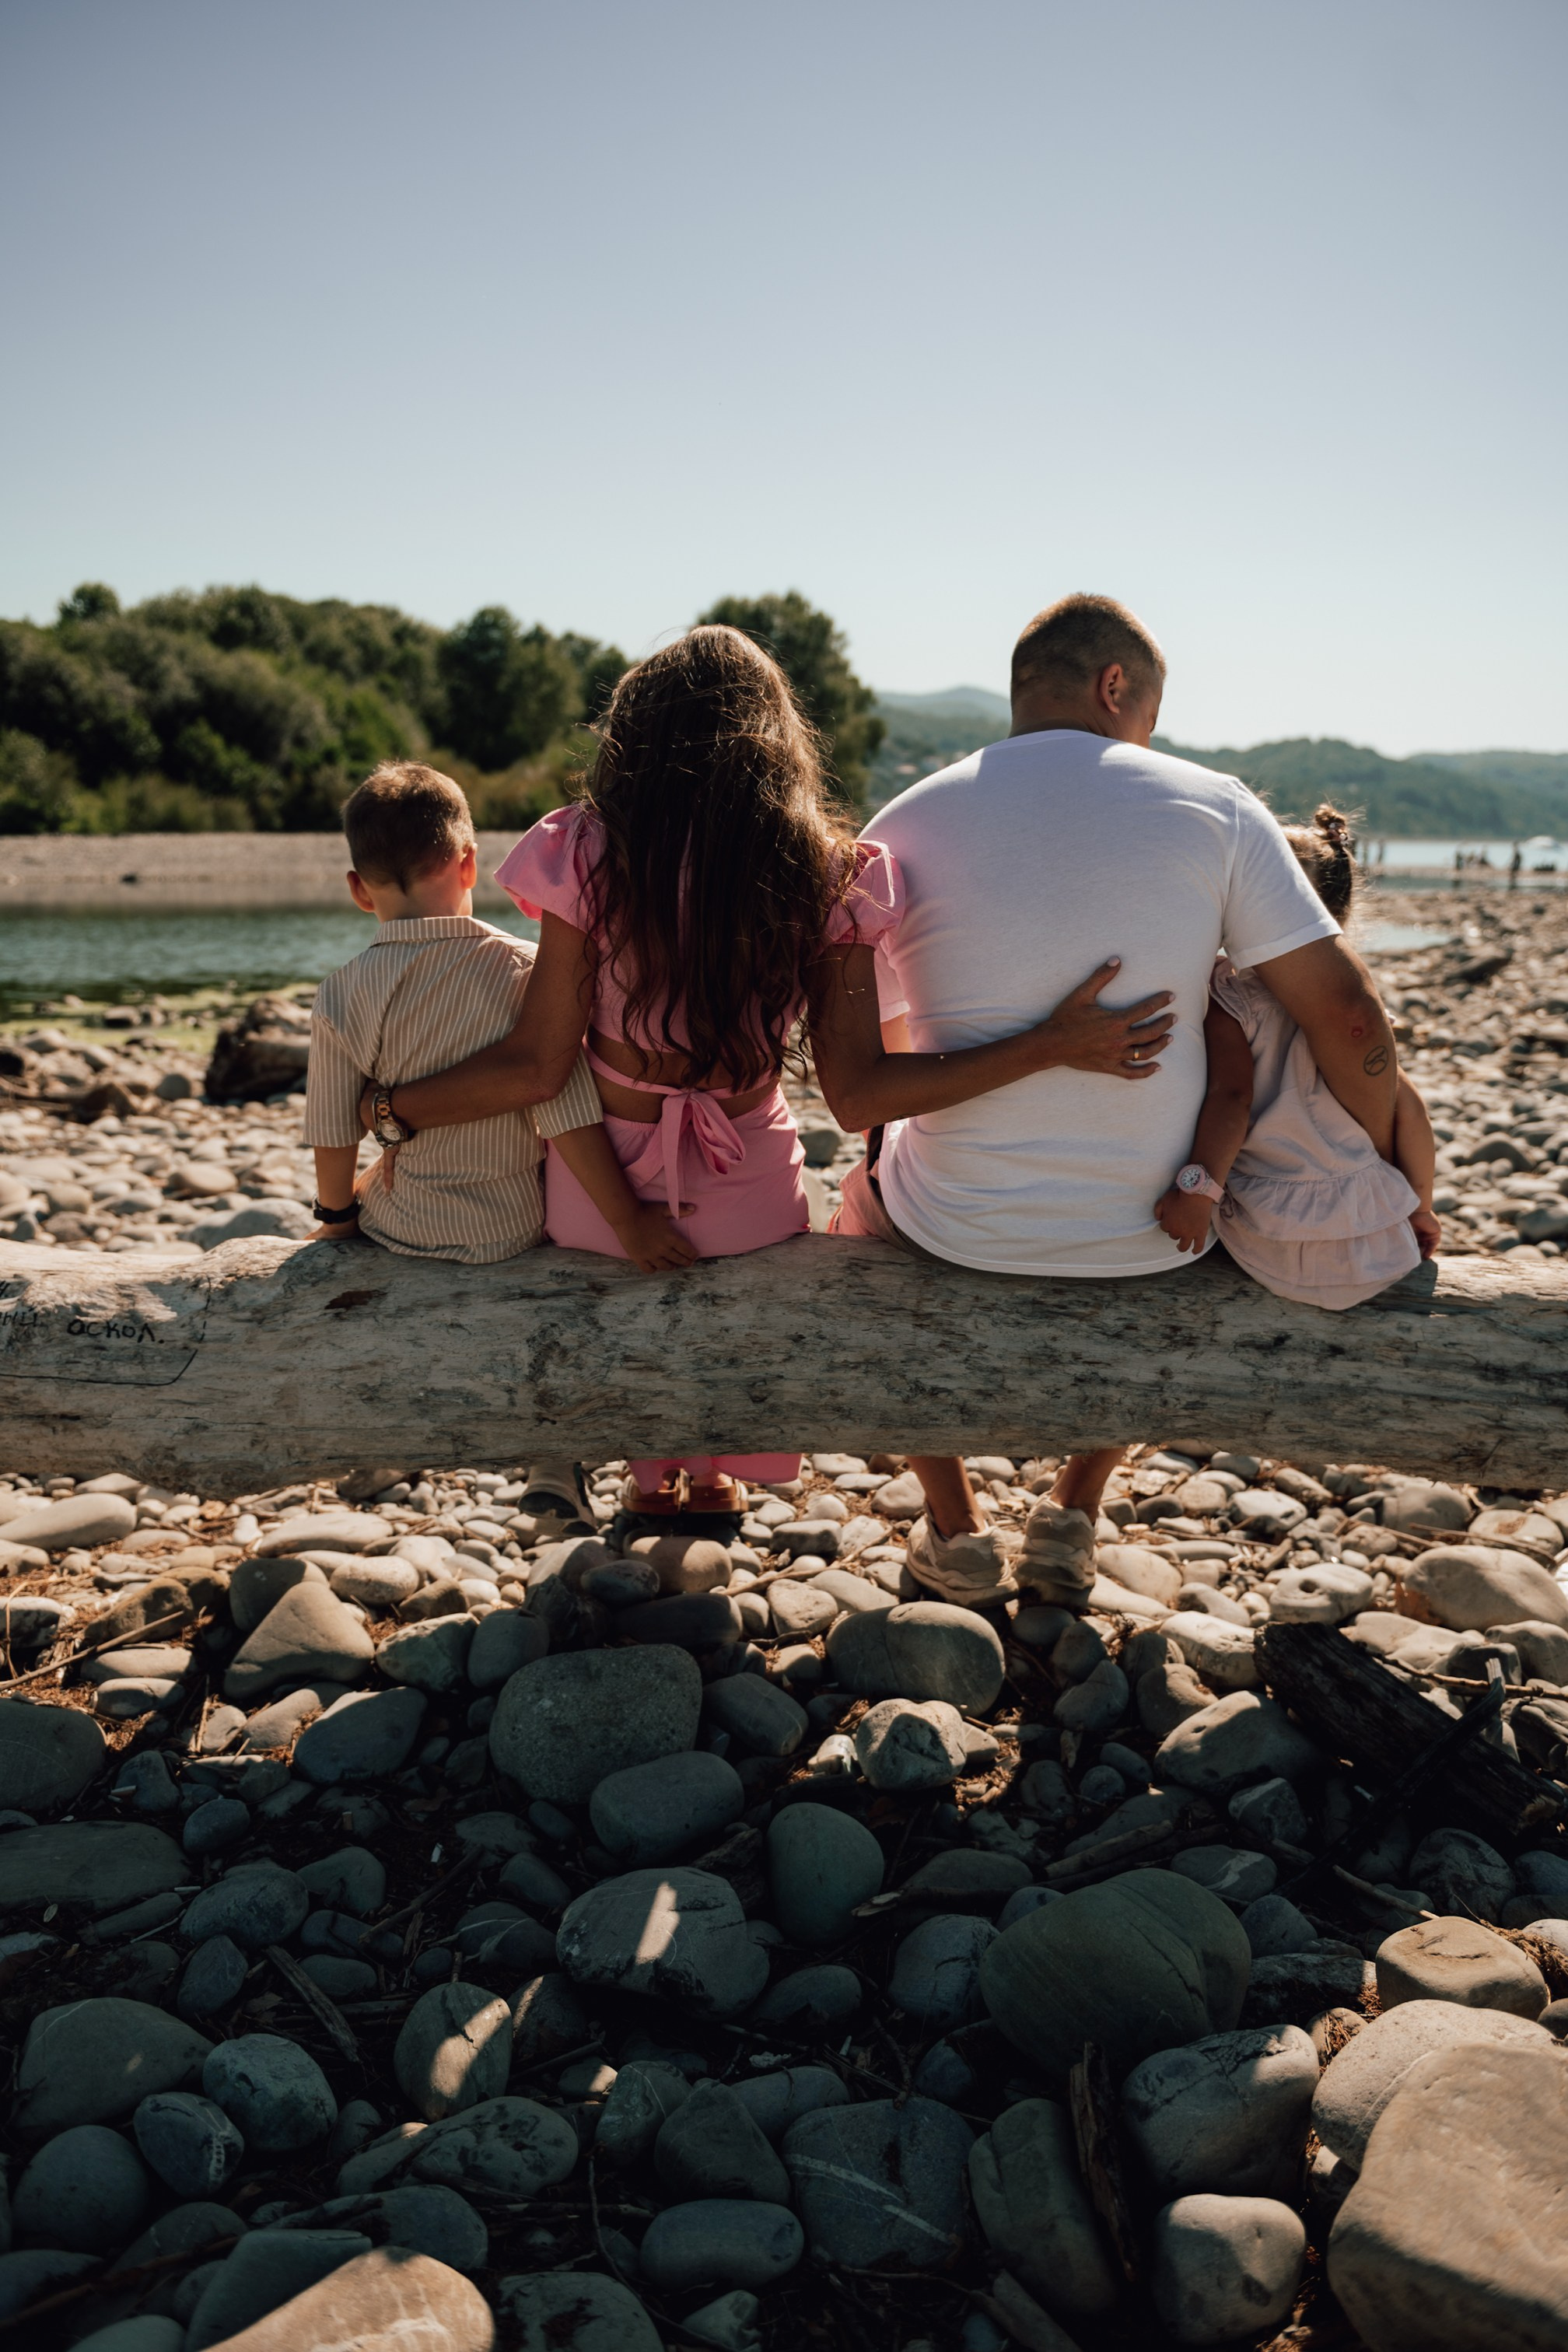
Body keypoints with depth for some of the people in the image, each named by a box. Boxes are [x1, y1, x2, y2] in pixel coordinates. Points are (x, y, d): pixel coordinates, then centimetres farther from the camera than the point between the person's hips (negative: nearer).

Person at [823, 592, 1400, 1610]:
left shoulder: (899, 829, -4)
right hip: (1154, 1241, 0)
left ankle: (954, 1528, 36)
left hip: (956, 1230, 0)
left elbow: (850, 1087, 0)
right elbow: (1352, 1022, -9)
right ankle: (1074, 1516, 33)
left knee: (866, 1192, 35)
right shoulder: (1214, 807, -6)